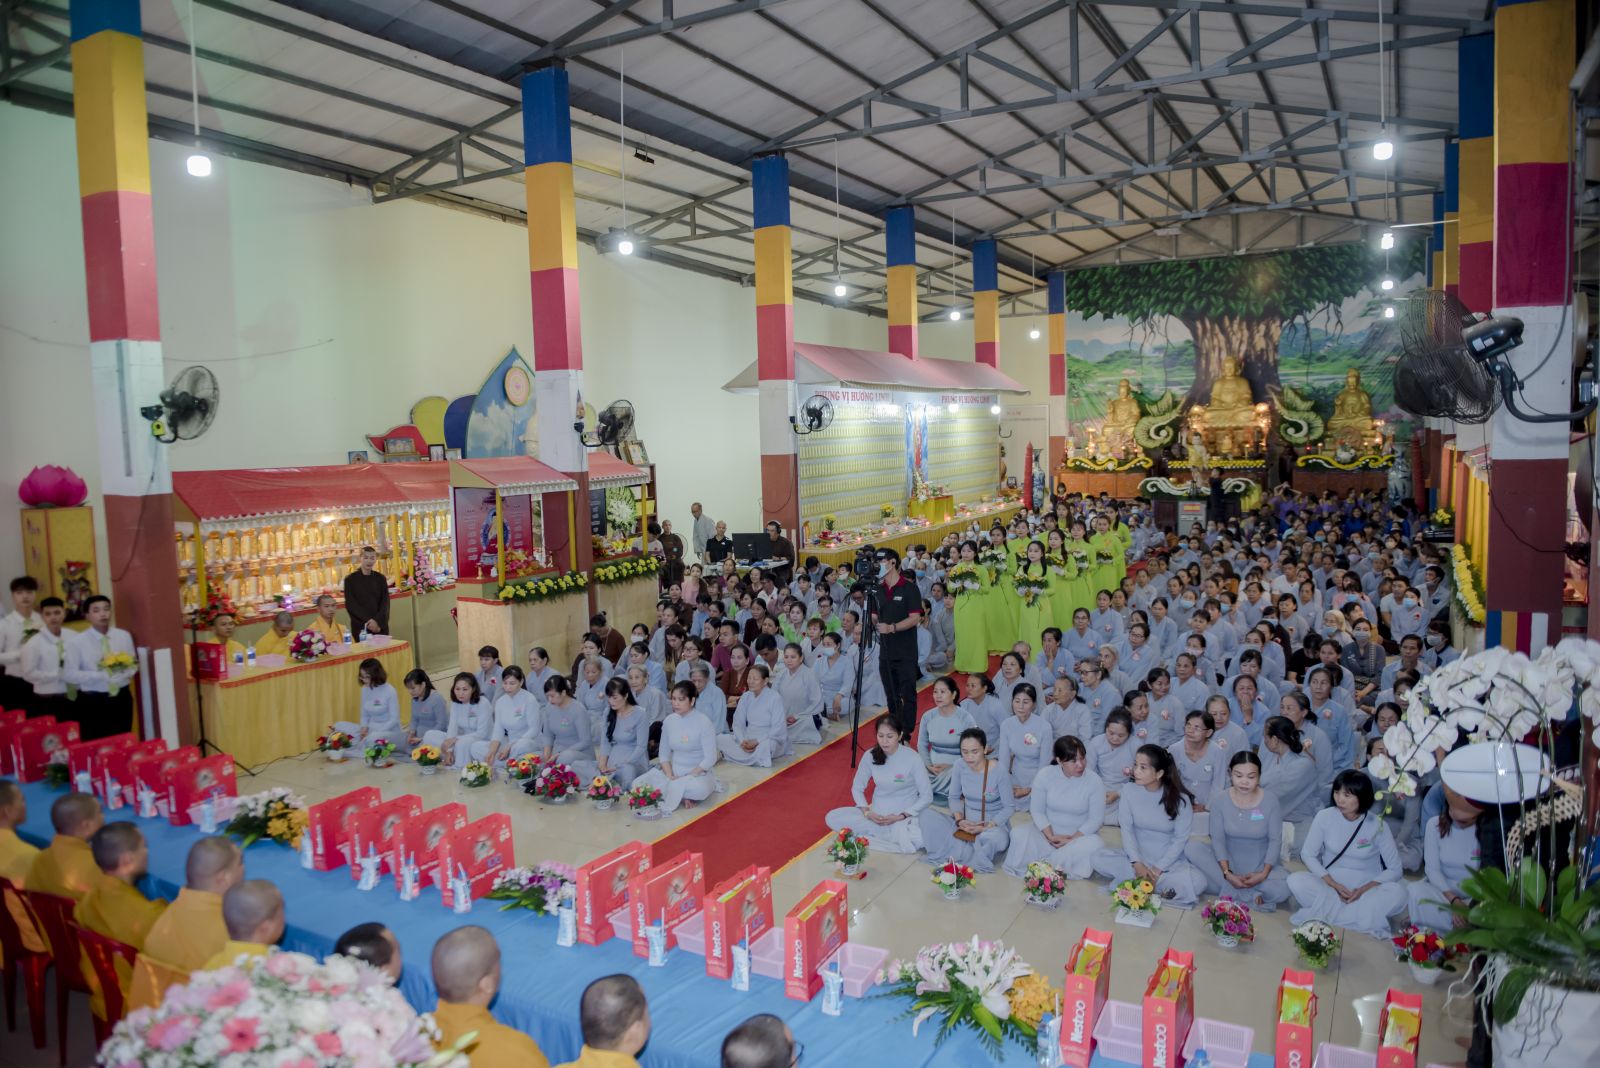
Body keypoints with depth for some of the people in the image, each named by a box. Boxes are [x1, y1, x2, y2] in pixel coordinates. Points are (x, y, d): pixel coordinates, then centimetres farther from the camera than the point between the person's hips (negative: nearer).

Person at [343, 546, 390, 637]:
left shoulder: (381, 578, 8)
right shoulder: (350, 579, 2)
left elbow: (385, 603, 2)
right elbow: (350, 605, -4)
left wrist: (377, 621, -14)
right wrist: (368, 621, -15)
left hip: (380, 627, 2)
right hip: (360, 628, -2)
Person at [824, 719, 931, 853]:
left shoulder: (912, 758, -16)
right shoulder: (870, 756, -6)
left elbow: (927, 796, -9)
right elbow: (857, 788, 6)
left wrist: (901, 816, -17)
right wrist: (867, 812, -11)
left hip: (906, 816, -4)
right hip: (877, 814, 4)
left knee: (924, 838, -38)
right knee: (832, 818, -18)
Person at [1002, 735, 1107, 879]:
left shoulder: (1094, 781, -12)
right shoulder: (1045, 775, -10)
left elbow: (1096, 819, -10)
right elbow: (1036, 810, -7)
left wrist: (1072, 839, -19)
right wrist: (1051, 836, -20)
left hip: (1080, 835, 0)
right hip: (1047, 831, 0)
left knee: (1096, 844, -34)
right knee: (1019, 834, -26)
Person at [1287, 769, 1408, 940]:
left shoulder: (1377, 825, -9)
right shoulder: (1325, 817, -8)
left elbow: (1395, 870, -6)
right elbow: (1308, 854, -3)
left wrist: (1364, 889, -20)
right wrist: (1333, 884, -16)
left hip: (1366, 889, 0)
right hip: (1329, 884, 1)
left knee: (1398, 893, -31)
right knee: (1295, 881, -28)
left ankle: (1327, 912, -26)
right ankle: (1365, 916, -23)